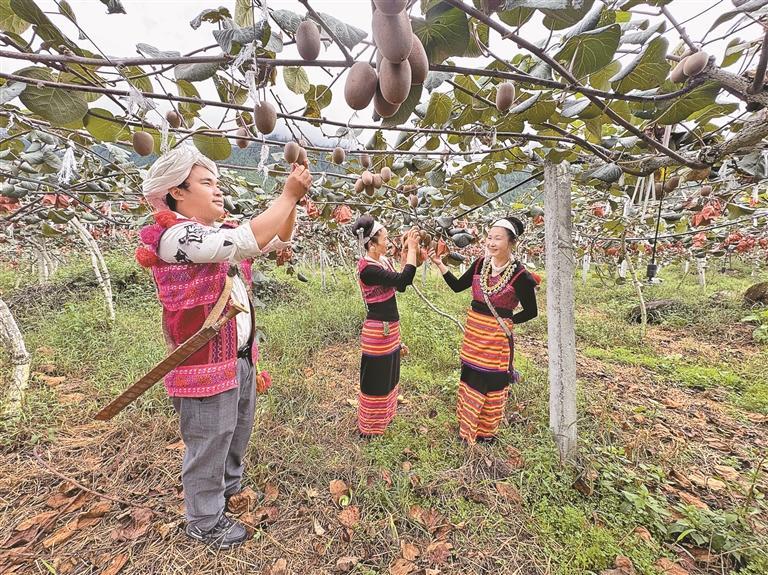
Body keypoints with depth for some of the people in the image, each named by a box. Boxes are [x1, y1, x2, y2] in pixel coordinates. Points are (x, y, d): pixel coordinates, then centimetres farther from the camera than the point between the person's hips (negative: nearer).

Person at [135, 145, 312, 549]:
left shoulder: (221, 233, 8)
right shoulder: (174, 235, -19)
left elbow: (279, 240, 9)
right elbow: (250, 241, -33)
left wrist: (293, 201, -6)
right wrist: (289, 194, -24)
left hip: (240, 355, 9)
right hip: (206, 360, -9)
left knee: (238, 428, 25)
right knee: (209, 441, 10)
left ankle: (230, 486, 50)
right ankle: (204, 521, 34)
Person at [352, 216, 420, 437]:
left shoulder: (384, 261, 4)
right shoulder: (367, 268, -24)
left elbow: (401, 285, 5)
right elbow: (402, 280, -31)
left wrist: (407, 252, -1)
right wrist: (411, 249, -21)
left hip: (390, 328, 9)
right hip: (377, 331, -9)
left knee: (388, 375, 24)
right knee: (375, 379, 8)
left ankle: (384, 417, 46)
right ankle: (369, 428, 30)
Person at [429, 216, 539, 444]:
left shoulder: (520, 275, -16)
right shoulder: (480, 264, -1)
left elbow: (531, 311, -6)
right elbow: (458, 286, 4)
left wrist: (508, 321, -11)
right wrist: (440, 264, -4)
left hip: (497, 336, -5)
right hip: (473, 330, 5)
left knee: (492, 383, 10)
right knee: (470, 378, 18)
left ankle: (487, 432, 36)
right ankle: (467, 427, 41)